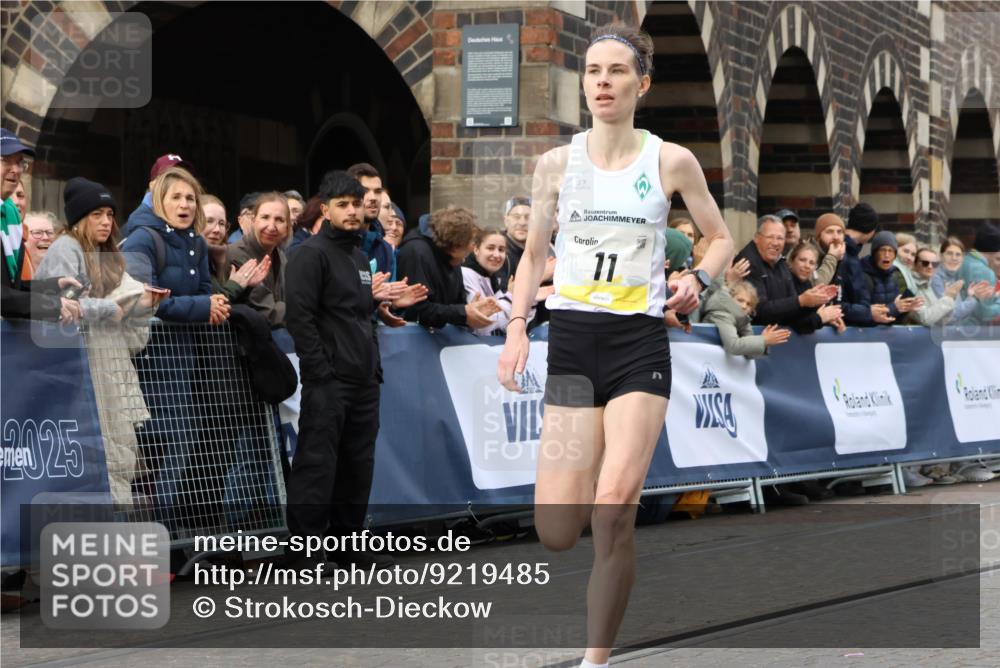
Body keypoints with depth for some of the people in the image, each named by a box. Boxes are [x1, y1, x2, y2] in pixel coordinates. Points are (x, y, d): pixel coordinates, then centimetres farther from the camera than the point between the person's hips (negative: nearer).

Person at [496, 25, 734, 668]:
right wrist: (517, 328, 1)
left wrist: (698, 278, -8)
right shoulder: (557, 163, 6)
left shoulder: (672, 161, 1)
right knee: (556, 535, -5)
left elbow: (722, 238, 12)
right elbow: (533, 254, 15)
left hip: (640, 344, -2)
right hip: (572, 340, 2)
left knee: (613, 512, -18)